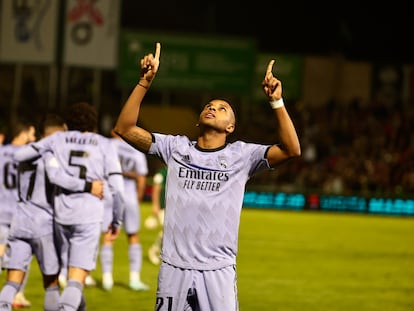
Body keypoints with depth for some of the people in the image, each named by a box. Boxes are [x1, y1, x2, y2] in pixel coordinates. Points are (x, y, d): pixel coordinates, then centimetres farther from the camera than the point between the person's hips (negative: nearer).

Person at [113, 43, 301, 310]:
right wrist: (145, 82, -5)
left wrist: (277, 101, -16)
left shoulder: (241, 155, 3)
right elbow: (125, 128, 3)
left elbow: (292, 150, -8)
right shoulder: (176, 147, 8)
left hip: (218, 271, -1)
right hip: (174, 268, 1)